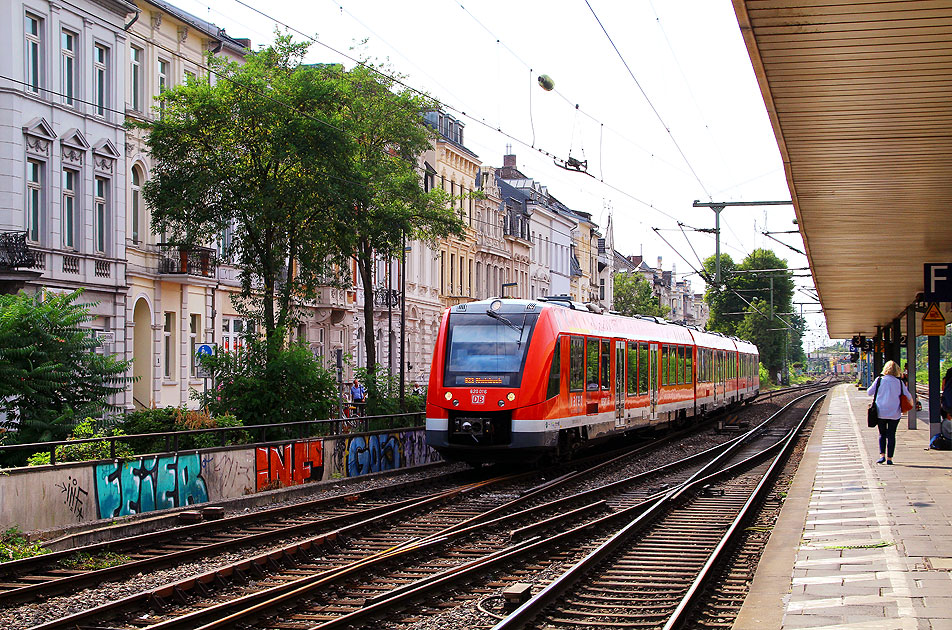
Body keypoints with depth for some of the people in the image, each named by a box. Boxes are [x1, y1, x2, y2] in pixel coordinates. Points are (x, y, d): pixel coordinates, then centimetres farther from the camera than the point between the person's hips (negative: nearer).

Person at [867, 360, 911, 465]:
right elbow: (908, 397, 5)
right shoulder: (899, 382, -1)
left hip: (881, 412, 0)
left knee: (882, 434, 14)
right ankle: (889, 458, 2)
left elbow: (869, 392, 3)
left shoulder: (879, 380, -4)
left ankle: (882, 455, 3)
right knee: (891, 435, 6)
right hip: (894, 413, 0)